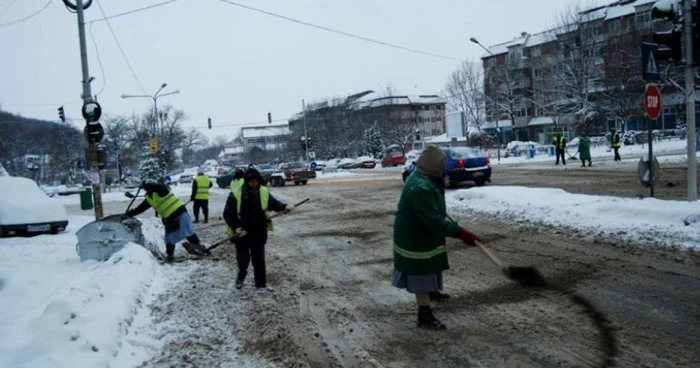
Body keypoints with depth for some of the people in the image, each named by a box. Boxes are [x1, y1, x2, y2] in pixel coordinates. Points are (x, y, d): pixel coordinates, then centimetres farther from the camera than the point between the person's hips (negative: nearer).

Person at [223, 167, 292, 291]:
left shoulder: (264, 192, -4)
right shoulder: (236, 194, -15)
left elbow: (273, 203, 9)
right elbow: (228, 213, -12)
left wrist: (285, 207, -9)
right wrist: (236, 227, -22)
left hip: (259, 232, 3)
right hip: (242, 233, -3)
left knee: (259, 259, 11)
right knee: (243, 259, 5)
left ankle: (261, 283, 23)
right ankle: (240, 277, 35)